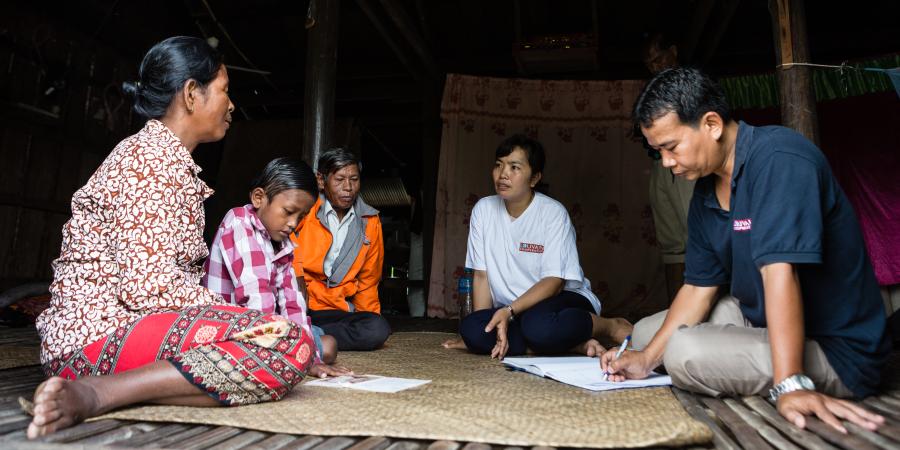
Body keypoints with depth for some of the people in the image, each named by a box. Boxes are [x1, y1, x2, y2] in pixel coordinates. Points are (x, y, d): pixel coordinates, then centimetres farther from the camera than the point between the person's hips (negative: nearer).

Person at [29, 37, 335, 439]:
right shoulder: (149, 156, -11)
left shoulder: (174, 162, 19)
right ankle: (94, 394, -22)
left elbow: (177, 276, 14)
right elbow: (148, 285, -21)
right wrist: (240, 321, -12)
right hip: (102, 331, -10)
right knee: (289, 344, -25)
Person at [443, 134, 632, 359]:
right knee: (470, 327, -26)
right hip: (512, 311, 5)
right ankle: (574, 343, -18)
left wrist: (509, 310, -28)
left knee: (538, 324, -39)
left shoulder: (553, 212, -11)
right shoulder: (483, 209, 0)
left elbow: (554, 281, -15)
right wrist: (481, 330, -10)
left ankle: (612, 326, -7)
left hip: (565, 298, -4)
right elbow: (481, 274, 0)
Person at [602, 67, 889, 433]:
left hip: (833, 348, -8)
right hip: (756, 315, 8)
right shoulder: (705, 192, 3)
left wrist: (789, 384, -36)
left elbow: (779, 270, -33)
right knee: (645, 332, 11)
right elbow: (699, 288, 4)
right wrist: (646, 360, -3)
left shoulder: (778, 158, -23)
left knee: (686, 352, -29)